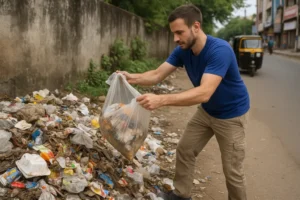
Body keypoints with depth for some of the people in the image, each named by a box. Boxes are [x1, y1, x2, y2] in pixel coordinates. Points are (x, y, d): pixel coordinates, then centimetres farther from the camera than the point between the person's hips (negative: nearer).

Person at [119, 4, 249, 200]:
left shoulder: (220, 50, -34)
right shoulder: (182, 51, -11)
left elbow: (204, 93, -45)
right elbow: (157, 75, -12)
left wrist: (161, 100, -55)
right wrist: (133, 77, -32)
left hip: (231, 115, -6)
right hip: (206, 111, 7)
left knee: (232, 171, 2)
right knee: (184, 151, 10)